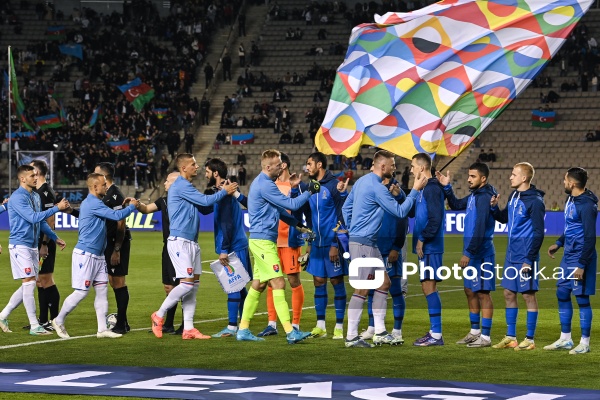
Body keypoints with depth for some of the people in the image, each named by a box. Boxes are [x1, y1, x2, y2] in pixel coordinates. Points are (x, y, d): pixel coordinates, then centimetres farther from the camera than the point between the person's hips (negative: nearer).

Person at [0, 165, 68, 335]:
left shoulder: (36, 196, 13)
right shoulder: (17, 198, -15)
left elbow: (41, 222, 22)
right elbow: (33, 218, -23)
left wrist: (55, 238, 18)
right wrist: (57, 208, -23)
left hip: (32, 246, 9)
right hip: (20, 245, -9)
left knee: (28, 285, 9)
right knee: (29, 282, -10)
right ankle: (34, 326, -7)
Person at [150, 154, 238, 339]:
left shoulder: (186, 186, 19)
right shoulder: (181, 185, -12)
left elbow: (202, 203, 20)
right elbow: (205, 201, -16)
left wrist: (223, 191, 9)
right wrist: (224, 191, -3)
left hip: (191, 242, 10)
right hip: (180, 241, -10)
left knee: (194, 284, 5)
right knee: (187, 282, -14)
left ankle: (188, 329, 5)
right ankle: (159, 315, 1)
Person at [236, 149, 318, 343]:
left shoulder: (263, 182, 16)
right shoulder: (265, 185, -17)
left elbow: (278, 209, 24)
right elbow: (291, 205, -16)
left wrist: (297, 224, 19)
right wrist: (310, 191, -6)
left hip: (261, 240, 11)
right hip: (263, 241, -11)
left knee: (258, 284, 12)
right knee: (278, 283, -12)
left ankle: (243, 329, 15)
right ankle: (290, 332, -15)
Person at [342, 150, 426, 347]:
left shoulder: (362, 181, 13)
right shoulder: (377, 188, -18)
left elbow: (346, 208, 18)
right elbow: (400, 212, -14)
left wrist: (352, 230, 20)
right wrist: (415, 190, -8)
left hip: (369, 242, 11)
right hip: (363, 243, -11)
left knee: (383, 282, 12)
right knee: (362, 289, -7)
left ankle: (380, 332, 13)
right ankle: (352, 337, -3)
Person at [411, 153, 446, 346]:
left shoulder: (432, 189, -14)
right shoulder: (426, 188, 17)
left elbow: (435, 218, -21)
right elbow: (413, 212, 24)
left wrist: (422, 239, -18)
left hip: (429, 247, -10)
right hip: (426, 247, 10)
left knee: (429, 286, -9)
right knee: (427, 287, 12)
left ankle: (436, 335, -7)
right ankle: (434, 331, 17)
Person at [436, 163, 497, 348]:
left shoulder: (485, 197, -17)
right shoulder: (474, 195, 12)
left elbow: (480, 228, -23)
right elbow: (456, 205, 30)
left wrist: (468, 253, -22)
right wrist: (447, 187, 15)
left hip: (481, 254, -10)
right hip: (472, 254, 10)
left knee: (483, 293, -5)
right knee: (470, 291, 16)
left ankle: (485, 337, -1)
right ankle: (475, 332, 26)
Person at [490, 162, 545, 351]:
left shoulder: (535, 201, -15)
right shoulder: (514, 196, 10)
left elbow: (538, 233, -16)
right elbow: (504, 218, 24)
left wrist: (529, 259, -18)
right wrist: (494, 208, 3)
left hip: (525, 256, -9)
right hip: (511, 254, 9)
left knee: (528, 295, -1)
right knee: (509, 293, 11)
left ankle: (529, 340, 5)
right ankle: (510, 337, 20)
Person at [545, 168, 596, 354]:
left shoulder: (586, 205, -20)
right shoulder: (571, 200, 9)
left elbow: (590, 237, -22)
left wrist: (582, 265, -22)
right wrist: (559, 243, 20)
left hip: (580, 257, -10)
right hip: (568, 255, 10)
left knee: (582, 297, -2)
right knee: (562, 294, 13)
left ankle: (585, 343, 7)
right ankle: (565, 339, 23)